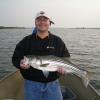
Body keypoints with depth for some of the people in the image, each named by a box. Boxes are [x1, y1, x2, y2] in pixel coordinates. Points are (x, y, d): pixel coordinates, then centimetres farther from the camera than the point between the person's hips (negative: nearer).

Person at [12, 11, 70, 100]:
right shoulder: (26, 41, 0)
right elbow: (15, 58, 4)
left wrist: (64, 67, -15)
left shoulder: (58, 41, 2)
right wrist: (20, 63, -18)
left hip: (52, 84, 1)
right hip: (32, 84, 0)